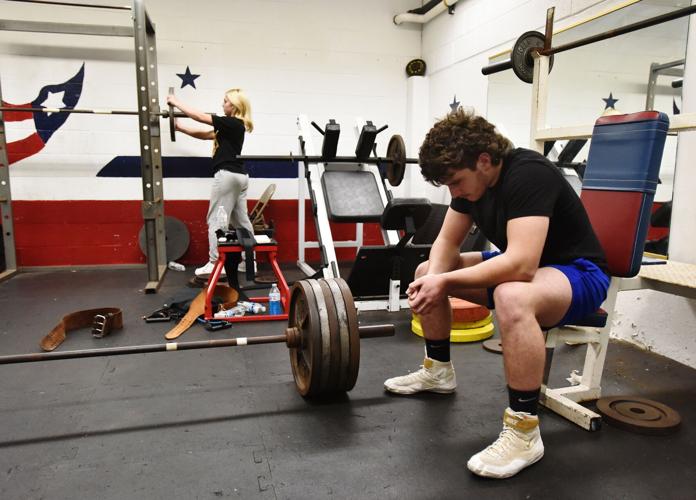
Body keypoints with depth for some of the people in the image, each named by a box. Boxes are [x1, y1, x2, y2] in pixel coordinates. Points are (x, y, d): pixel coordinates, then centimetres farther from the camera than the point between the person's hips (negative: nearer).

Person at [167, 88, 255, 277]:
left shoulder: (232, 123, -11)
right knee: (241, 220, 11)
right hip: (238, 175, 10)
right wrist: (179, 127, 16)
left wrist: (176, 102, 2)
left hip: (227, 175, -10)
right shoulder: (233, 125, 16)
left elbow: (200, 117, -10)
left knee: (216, 220, -4)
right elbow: (206, 135, 18)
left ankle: (214, 264, 0)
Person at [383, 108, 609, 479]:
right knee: (425, 273, 7)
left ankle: (523, 434, -26)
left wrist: (445, 281, -34)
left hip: (578, 273, -8)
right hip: (519, 265, 9)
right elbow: (447, 242, 2)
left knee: (512, 298, -42)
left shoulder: (528, 175, -29)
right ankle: (437, 371, 22)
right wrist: (434, 277, -19)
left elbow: (521, 265, -40)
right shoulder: (471, 180, -4)